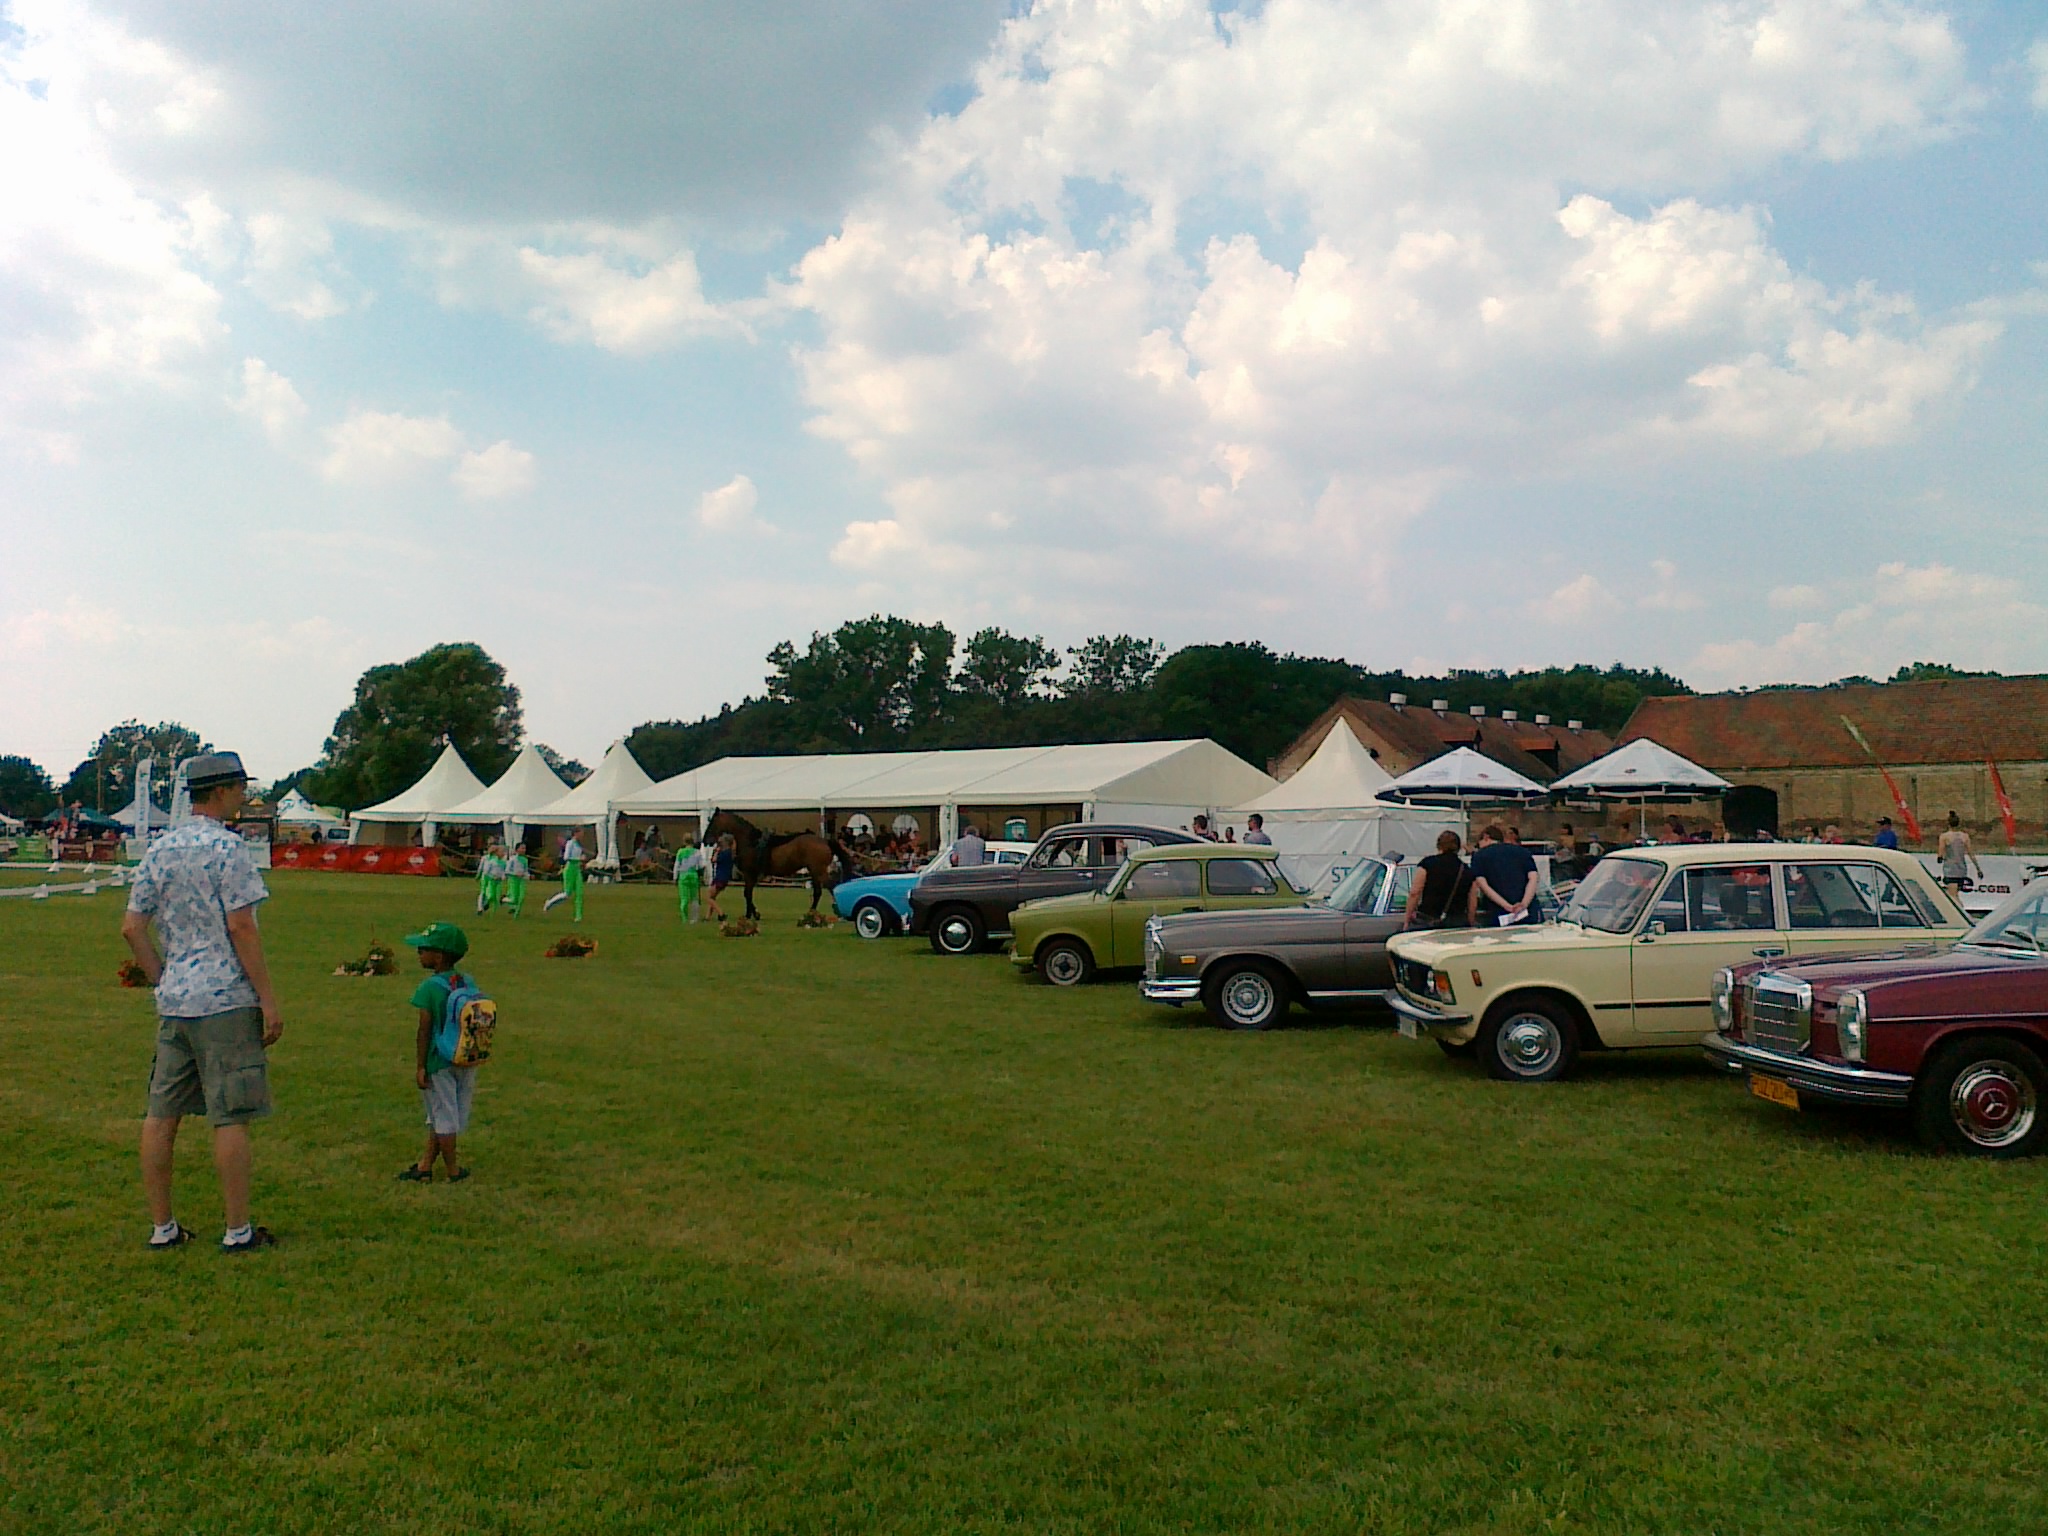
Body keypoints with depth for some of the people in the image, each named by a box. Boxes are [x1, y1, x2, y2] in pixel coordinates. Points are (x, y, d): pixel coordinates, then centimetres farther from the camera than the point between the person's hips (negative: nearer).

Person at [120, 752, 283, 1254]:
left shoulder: (159, 849, 11)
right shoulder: (226, 847, -11)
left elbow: (132, 927, 11)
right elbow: (242, 929, -15)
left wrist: (163, 980, 18)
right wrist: (269, 1001, -12)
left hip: (173, 1003, 7)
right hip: (226, 1002, -7)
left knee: (161, 1115, 10)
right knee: (231, 1118, -2)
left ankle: (162, 1227, 18)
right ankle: (238, 1231, 3)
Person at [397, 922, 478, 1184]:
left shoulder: (429, 988, -15)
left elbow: (424, 1031, -14)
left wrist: (420, 1066, -8)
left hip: (439, 1062, -6)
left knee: (442, 1116, 7)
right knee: (445, 1116, 15)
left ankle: (453, 1169, 14)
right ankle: (425, 1166, 24)